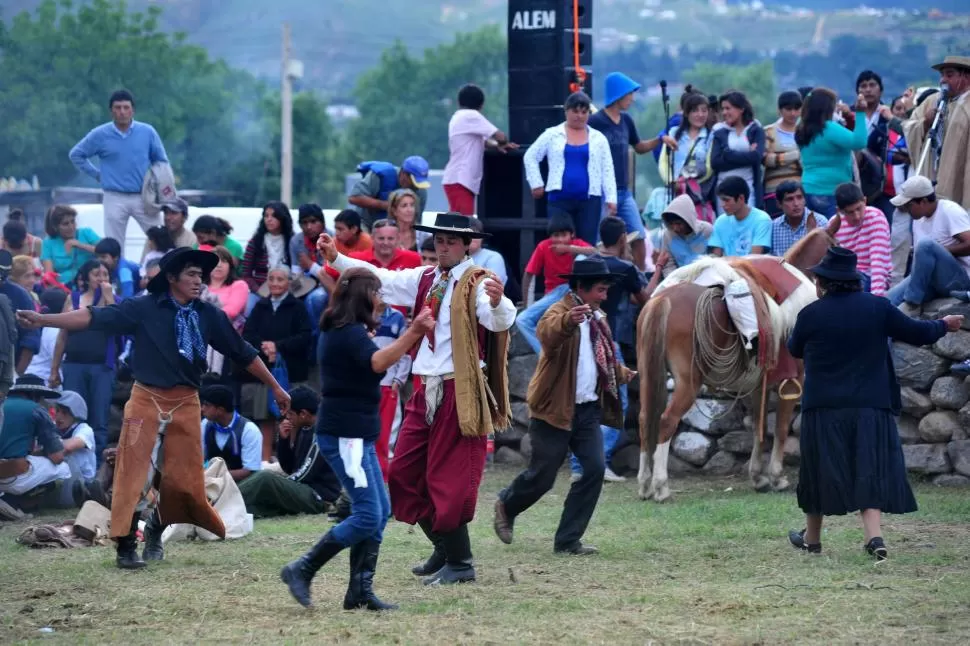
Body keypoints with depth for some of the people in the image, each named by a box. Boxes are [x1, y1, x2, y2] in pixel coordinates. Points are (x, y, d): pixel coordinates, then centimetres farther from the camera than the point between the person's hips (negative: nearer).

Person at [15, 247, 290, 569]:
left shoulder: (209, 315, 3)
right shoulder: (145, 308, -7)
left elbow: (243, 352, 11)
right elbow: (95, 317, -14)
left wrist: (276, 388, 15)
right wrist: (43, 320, -25)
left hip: (186, 403, 3)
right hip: (147, 398, -3)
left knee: (184, 478, 3)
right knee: (133, 473, -4)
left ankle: (158, 532, 24)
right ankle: (126, 545, 2)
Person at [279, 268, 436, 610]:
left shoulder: (344, 331, 14)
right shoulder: (350, 333, -17)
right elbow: (377, 363, -36)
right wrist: (413, 332, -45)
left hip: (356, 434, 11)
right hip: (344, 435, -11)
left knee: (380, 511, 10)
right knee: (368, 515, -12)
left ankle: (360, 590, 10)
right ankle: (302, 570, -6)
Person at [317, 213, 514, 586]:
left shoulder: (477, 284, -11)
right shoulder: (424, 279, 12)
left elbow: (501, 321, -27)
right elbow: (381, 280, 14)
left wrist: (497, 303, -49)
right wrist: (336, 259, 5)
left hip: (460, 393, -8)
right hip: (425, 390, 8)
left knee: (451, 478, -6)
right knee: (405, 474, 12)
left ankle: (460, 563, 6)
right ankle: (445, 547, 25)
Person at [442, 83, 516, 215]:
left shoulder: (458, 117, 18)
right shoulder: (471, 116, -10)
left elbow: (479, 140, 29)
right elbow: (500, 137, -14)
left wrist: (497, 144, 12)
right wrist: (502, 143, 9)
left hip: (457, 179, 10)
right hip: (459, 181, -10)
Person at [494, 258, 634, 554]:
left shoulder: (597, 319, 14)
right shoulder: (559, 312, -13)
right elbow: (549, 332, -39)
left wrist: (627, 375, 19)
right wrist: (568, 321, -58)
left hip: (588, 410, 7)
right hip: (555, 409, -7)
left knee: (595, 469, -6)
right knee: (542, 476, 0)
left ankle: (568, 540, 2)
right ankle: (507, 505, 32)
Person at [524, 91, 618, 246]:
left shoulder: (598, 138, 10)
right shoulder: (552, 135, 6)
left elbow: (607, 169, 9)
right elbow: (530, 157, 11)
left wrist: (611, 198, 1)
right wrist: (536, 184, 4)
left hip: (589, 200, 1)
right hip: (560, 199, -1)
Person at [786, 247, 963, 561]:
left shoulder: (811, 314, -7)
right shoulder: (877, 308, -3)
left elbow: (795, 350, 10)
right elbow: (918, 333, 4)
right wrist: (944, 325, 25)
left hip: (823, 408, -1)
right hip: (870, 406, 1)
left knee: (819, 472, 11)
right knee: (869, 472, 5)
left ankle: (812, 538, 23)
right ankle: (874, 536, -10)